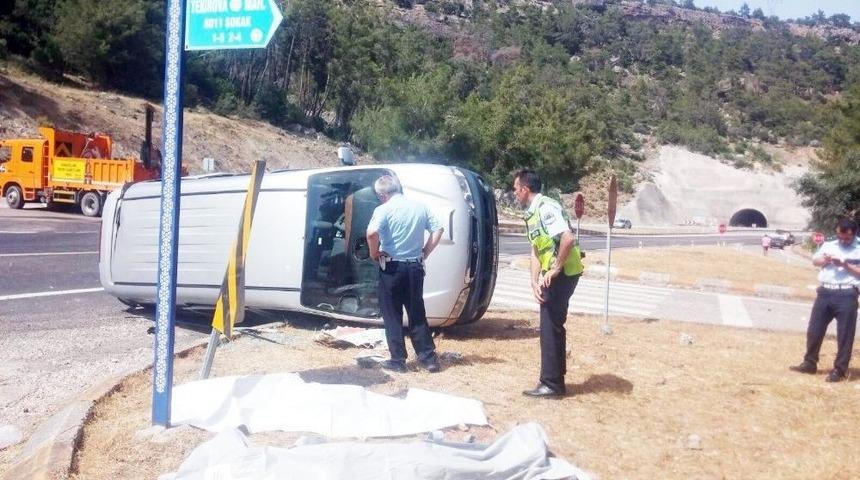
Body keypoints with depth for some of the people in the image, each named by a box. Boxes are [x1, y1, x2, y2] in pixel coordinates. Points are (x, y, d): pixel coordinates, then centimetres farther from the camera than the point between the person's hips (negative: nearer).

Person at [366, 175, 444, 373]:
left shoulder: (384, 210, -10)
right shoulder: (420, 207, 6)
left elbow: (372, 233, -25)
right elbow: (437, 230, 5)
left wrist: (374, 254, -9)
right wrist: (424, 253, 9)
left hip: (392, 268, -4)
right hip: (415, 267, 5)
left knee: (392, 315, 7)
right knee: (417, 314, 14)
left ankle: (398, 360, 10)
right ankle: (429, 358, 15)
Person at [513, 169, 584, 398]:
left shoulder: (546, 208, -18)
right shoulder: (531, 214, 13)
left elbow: (568, 239, -30)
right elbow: (536, 250, 11)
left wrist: (555, 270, -22)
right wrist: (534, 281, 0)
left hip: (563, 273, -10)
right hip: (552, 274, 10)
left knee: (550, 327, -4)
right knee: (553, 326, 16)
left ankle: (551, 383, 5)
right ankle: (555, 379, 26)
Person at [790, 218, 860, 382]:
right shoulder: (828, 245, 15)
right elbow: (815, 261, 9)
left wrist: (845, 264, -14)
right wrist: (826, 259, -10)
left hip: (846, 295, -4)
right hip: (825, 292, 4)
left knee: (844, 334, 0)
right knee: (814, 330, 7)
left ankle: (840, 369, 9)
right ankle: (810, 363, 19)